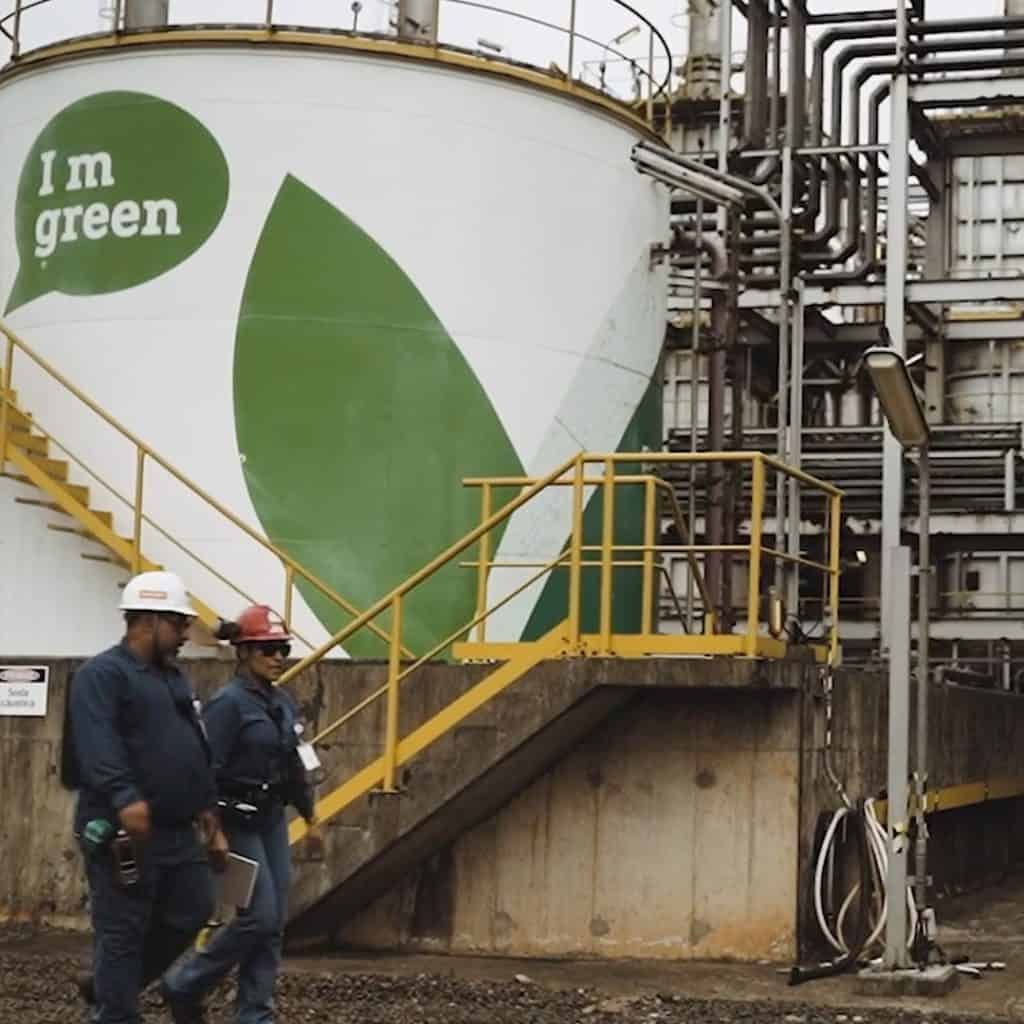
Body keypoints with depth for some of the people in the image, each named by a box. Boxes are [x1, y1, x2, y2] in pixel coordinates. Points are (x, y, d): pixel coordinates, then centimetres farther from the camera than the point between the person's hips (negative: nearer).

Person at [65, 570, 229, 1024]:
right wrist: (125, 798, -40)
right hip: (121, 832, -9)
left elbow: (198, 754, 23)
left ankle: (107, 986, 28)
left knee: (190, 915, 11)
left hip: (178, 831, 9)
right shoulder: (102, 674, -10)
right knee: (122, 932, -2)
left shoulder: (173, 678, 19)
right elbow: (97, 745, -26)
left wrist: (209, 818, 21)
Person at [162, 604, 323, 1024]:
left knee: (274, 922, 5)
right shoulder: (227, 703, -15)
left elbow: (294, 767, 18)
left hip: (272, 819, 8)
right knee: (259, 915, -10)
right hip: (237, 821, -8)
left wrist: (311, 819, 19)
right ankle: (185, 985, 8)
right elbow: (207, 772, -19)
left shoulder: (281, 702, 9)